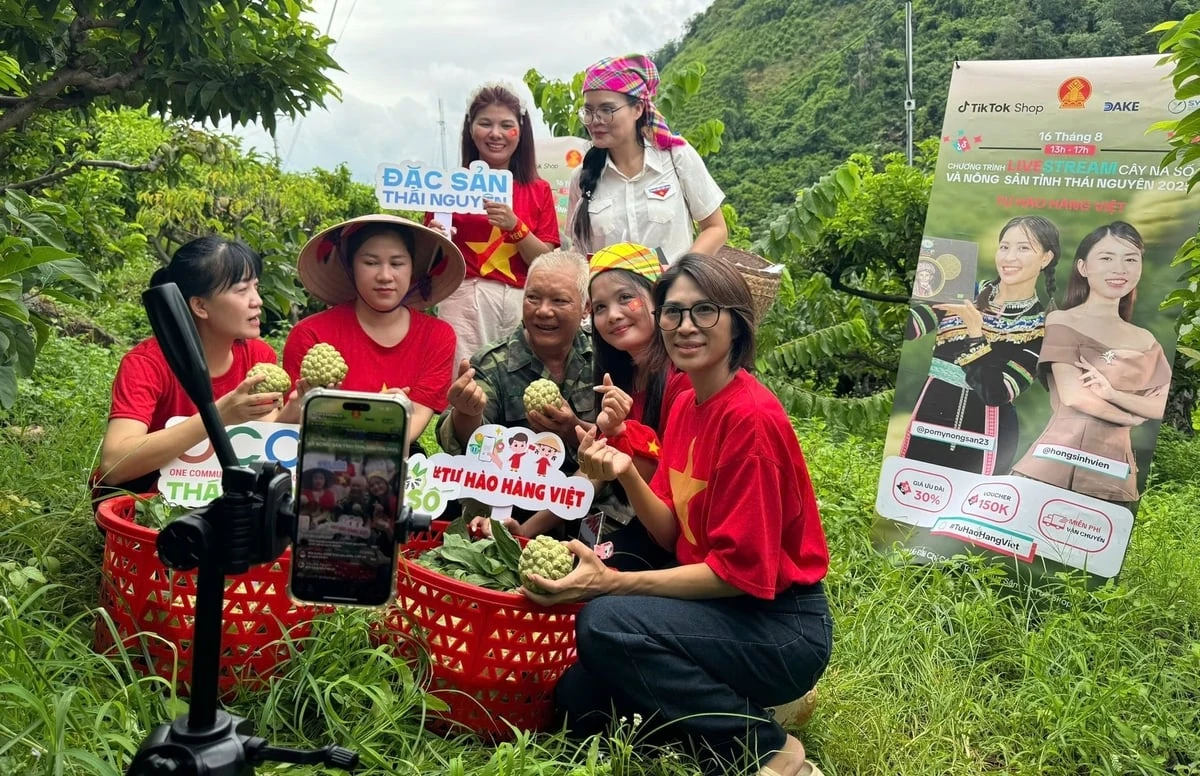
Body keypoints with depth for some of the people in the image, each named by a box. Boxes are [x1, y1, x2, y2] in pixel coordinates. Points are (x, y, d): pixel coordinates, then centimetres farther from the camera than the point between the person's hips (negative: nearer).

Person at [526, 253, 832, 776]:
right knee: (578, 699, 0)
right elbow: (674, 533, 2)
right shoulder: (685, 404, 5)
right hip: (718, 605, 8)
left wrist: (610, 582, -23)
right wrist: (625, 475, -16)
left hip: (780, 625, -8)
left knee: (604, 621, -25)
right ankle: (737, 702, 13)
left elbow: (741, 571, -21)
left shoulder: (750, 417, -21)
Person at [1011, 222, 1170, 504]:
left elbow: (1163, 408, 6)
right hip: (1059, 458, -4)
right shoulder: (1061, 321, 1)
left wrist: (1112, 394, -10)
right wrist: (1131, 415, 4)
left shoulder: (1145, 340, 15)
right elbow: (1073, 395, -8)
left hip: (1113, 468, 4)